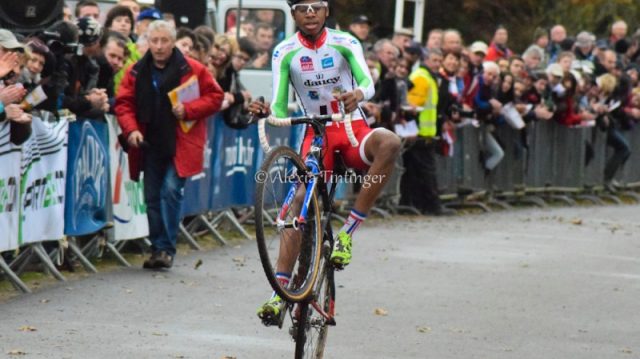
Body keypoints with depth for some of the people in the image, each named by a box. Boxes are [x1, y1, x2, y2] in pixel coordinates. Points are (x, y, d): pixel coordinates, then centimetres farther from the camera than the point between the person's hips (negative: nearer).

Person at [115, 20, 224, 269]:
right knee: (153, 198, 8)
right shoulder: (136, 73, 6)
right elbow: (124, 103, 7)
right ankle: (157, 248, 18)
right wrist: (131, 129, -11)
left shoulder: (192, 70, -3)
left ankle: (167, 249, -11)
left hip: (180, 144, -4)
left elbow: (215, 97, 0)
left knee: (171, 191, -15)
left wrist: (188, 110, -15)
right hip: (150, 144, 4)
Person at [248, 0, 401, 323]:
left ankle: (348, 232, -26)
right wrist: (265, 112, -29)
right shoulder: (284, 53, -2)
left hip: (353, 129, -1)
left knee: (389, 142, -34)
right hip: (315, 132, 1)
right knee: (300, 200, -19)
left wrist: (358, 94, -45)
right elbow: (280, 109, -4)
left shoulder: (344, 44, -5)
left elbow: (367, 82, -21)